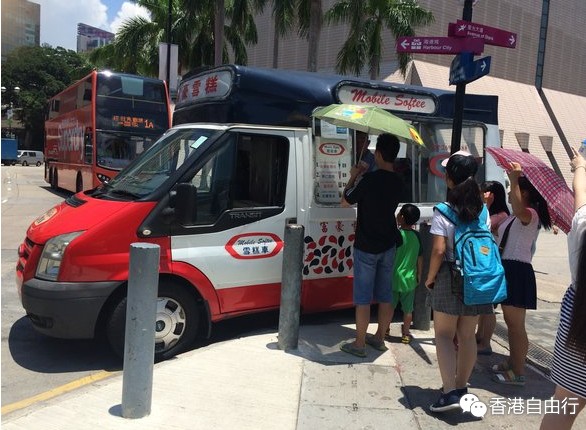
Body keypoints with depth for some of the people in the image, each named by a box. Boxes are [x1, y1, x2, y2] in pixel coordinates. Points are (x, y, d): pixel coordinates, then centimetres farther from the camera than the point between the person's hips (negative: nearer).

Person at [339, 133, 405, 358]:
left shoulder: (369, 179, -20)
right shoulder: (397, 183, 1)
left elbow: (348, 198, -5)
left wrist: (353, 177, 10)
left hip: (366, 247, -6)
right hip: (388, 246, 7)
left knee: (363, 297, 2)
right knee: (385, 296, 15)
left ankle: (359, 344, 10)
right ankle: (379, 338, 28)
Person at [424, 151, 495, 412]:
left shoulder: (442, 212, -13)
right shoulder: (482, 210, 3)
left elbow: (438, 250, -17)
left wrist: (430, 278, -5)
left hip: (450, 278, -5)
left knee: (444, 334, 6)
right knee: (467, 335, 15)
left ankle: (450, 392, -2)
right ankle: (461, 387, 27)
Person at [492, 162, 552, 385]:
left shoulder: (530, 214, -14)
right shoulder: (514, 217, 17)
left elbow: (519, 209, -39)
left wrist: (514, 180, -45)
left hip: (518, 271, -10)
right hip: (507, 269, 10)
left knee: (516, 325, -3)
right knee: (510, 322, 18)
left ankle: (519, 373, 5)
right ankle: (512, 362, 31)